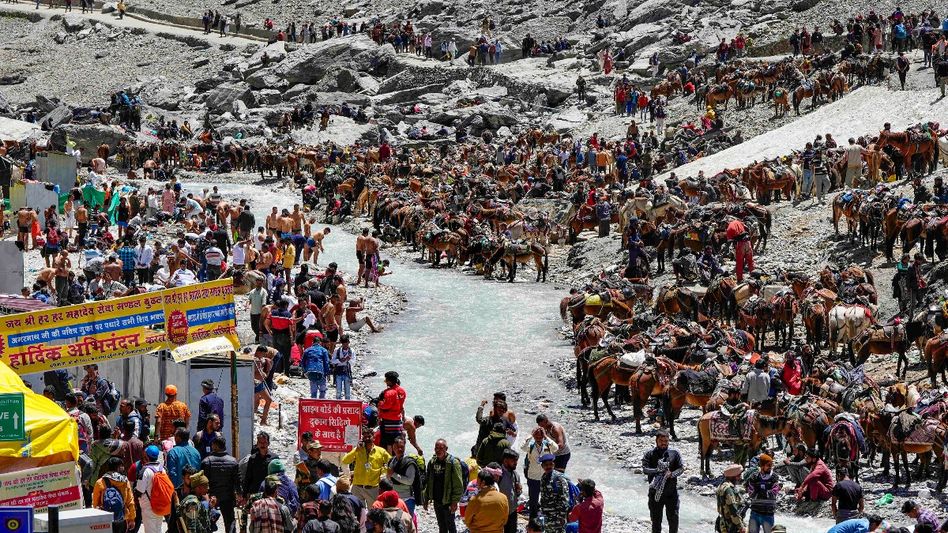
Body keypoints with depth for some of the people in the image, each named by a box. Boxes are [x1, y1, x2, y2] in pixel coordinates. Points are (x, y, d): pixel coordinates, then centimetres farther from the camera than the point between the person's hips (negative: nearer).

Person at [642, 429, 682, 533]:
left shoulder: (674, 453, 5)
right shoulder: (650, 454, 0)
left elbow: (681, 468, 3)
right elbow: (645, 469, -10)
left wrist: (672, 474, -16)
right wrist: (657, 470, -25)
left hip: (671, 492, 1)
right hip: (655, 492, -1)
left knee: (673, 517, 4)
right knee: (656, 519, 8)